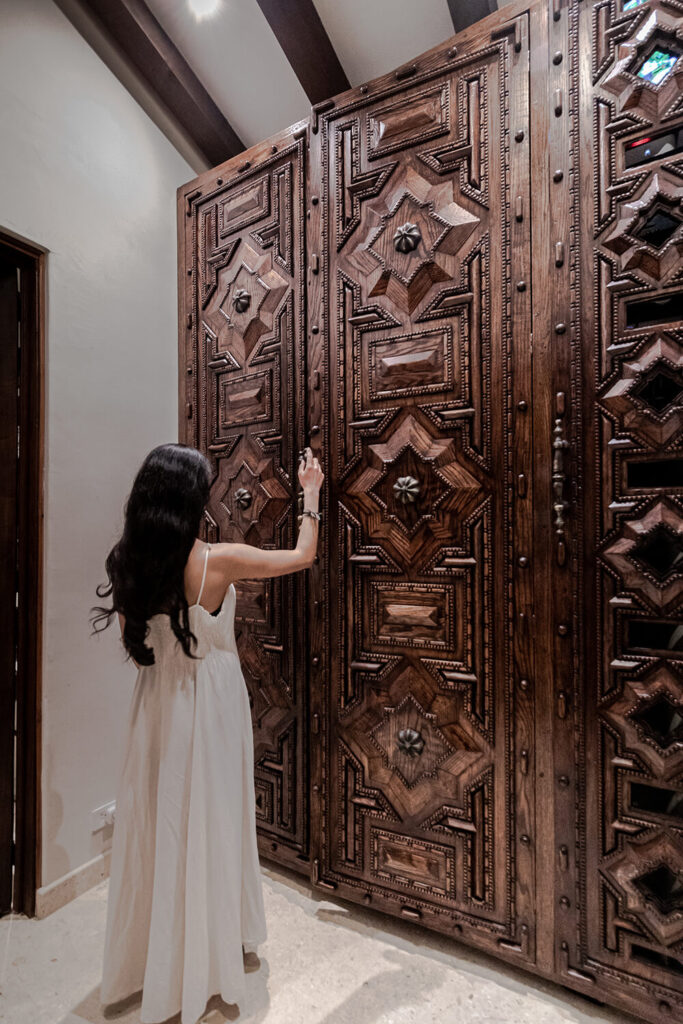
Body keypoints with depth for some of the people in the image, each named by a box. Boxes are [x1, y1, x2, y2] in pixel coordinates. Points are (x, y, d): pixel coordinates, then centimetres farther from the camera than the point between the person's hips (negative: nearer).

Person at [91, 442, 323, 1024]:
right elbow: (303, 556, -11)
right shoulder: (219, 562, -23)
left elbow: (133, 640, 5)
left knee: (157, 824, 23)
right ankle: (208, 957, 40)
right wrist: (310, 492, 1)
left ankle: (148, 957, 45)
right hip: (211, 701, -5)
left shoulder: (127, 562, -8)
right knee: (208, 827, 16)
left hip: (157, 703, 5)